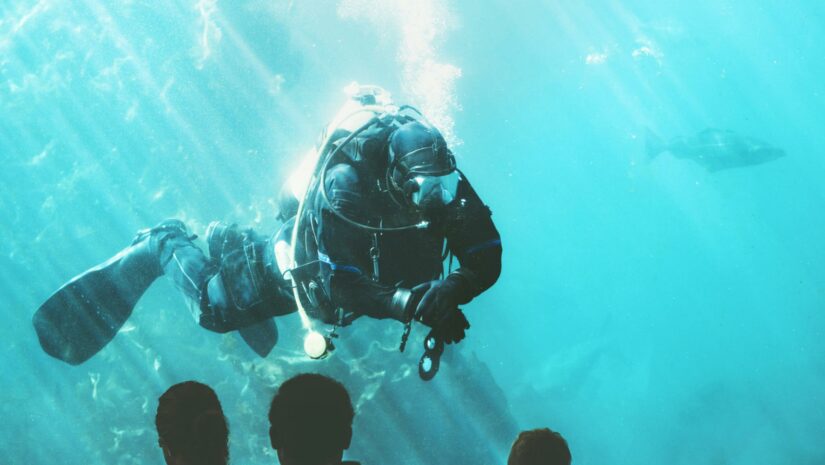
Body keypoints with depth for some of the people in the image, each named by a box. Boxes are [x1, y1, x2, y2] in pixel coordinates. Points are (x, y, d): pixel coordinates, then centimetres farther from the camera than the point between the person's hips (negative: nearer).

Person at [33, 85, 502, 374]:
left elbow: (487, 258, -29)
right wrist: (413, 303, -58)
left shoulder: (443, 182, -31)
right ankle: (163, 244, 42)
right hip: (297, 265, -5)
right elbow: (342, 290, -45)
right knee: (214, 308, 18)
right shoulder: (344, 188, -45)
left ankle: (231, 244, 55)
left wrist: (451, 290, -51)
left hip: (349, 272, 6)